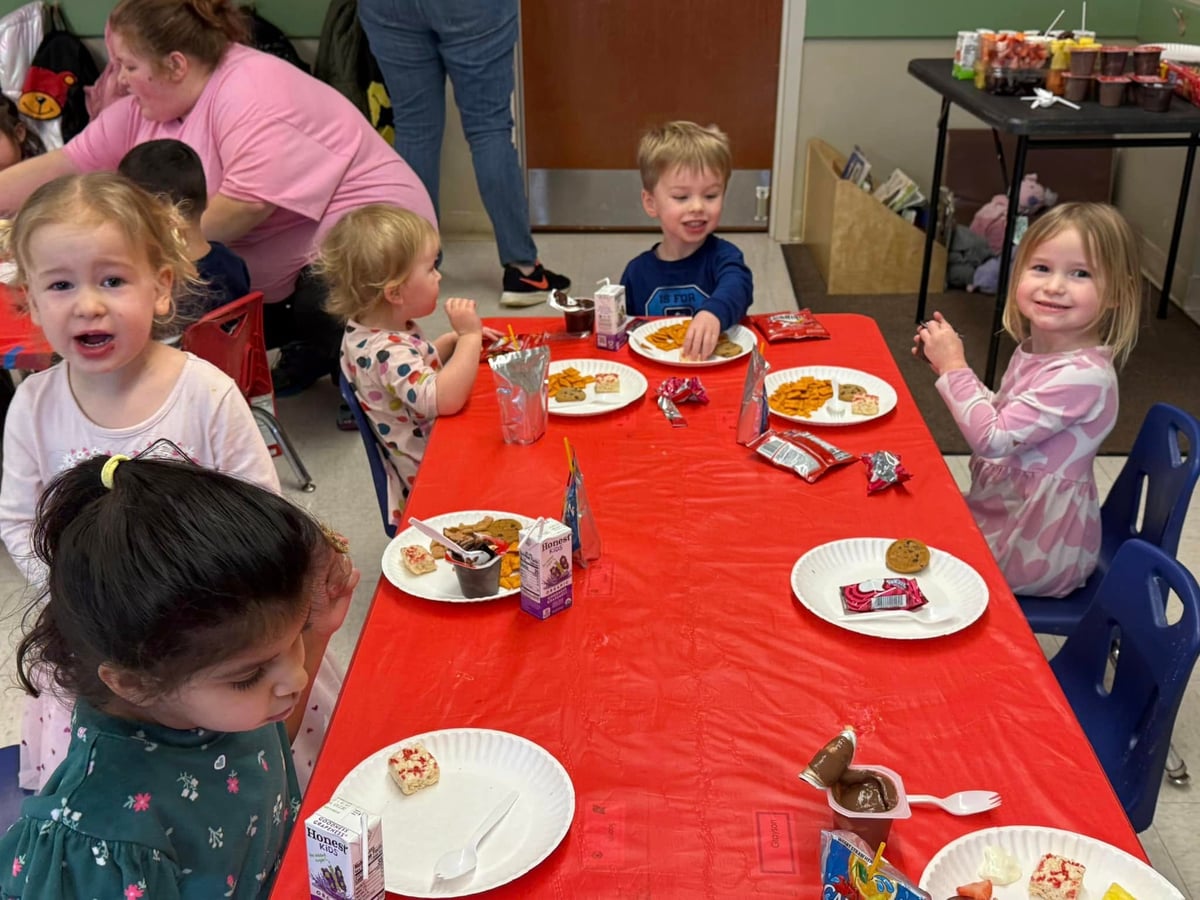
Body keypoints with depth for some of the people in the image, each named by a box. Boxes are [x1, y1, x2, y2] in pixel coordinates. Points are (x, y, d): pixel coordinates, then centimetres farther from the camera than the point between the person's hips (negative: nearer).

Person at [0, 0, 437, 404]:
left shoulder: (251, 92, -24)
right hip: (279, 269, 9)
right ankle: (308, 352, 21)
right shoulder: (146, 105, 2)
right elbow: (61, 167, 5)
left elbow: (248, 204, -32)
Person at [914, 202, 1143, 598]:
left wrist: (955, 369, -19)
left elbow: (993, 439, -28)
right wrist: (949, 366, 0)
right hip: (1005, 514, 8)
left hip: (1036, 547, -8)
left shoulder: (1083, 376, -28)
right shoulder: (1034, 351, -1)